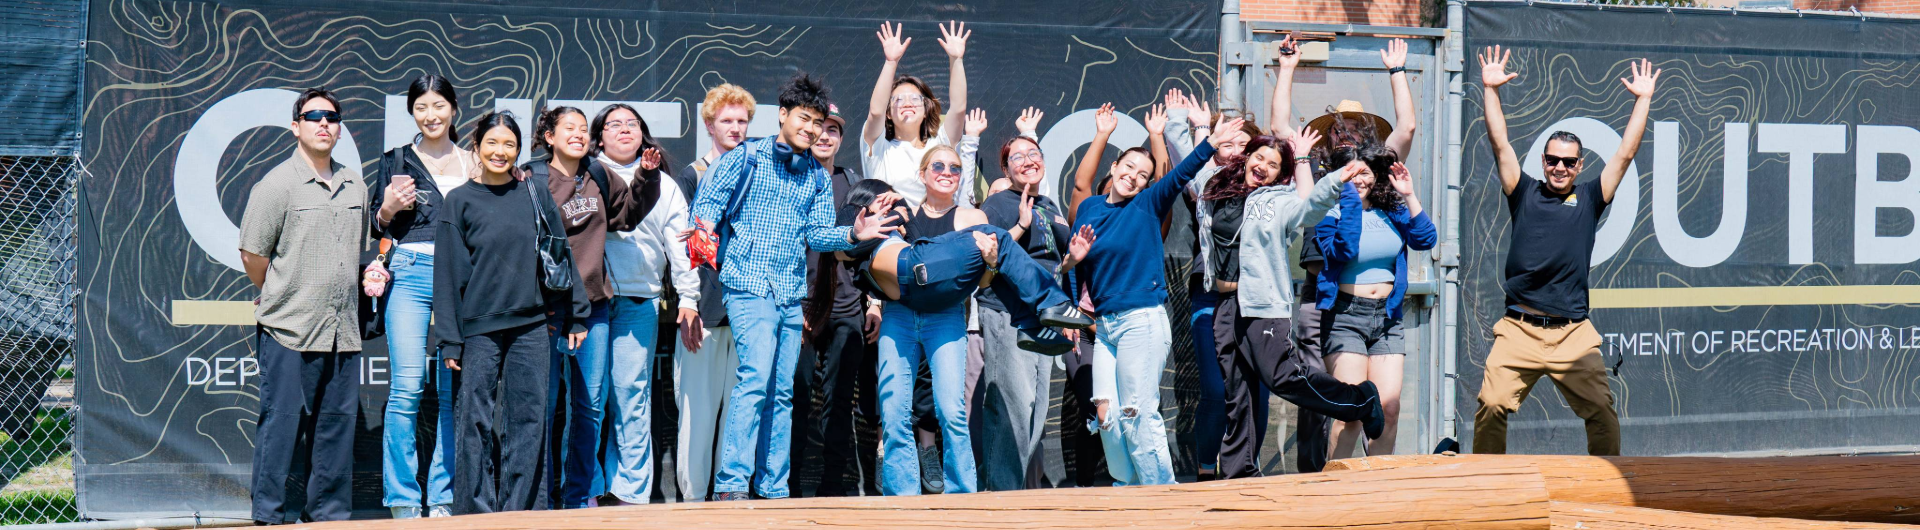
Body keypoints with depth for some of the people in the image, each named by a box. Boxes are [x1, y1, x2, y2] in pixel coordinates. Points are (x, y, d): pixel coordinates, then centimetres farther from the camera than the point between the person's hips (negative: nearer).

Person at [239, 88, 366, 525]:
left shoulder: (354, 185, 14)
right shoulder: (277, 184, -6)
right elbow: (252, 253, -3)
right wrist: (277, 296, 7)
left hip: (342, 329, 6)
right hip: (289, 328, -6)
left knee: (338, 424, 8)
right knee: (280, 424, -3)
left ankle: (329, 514, 16)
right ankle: (267, 517, 4)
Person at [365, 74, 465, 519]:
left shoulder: (473, 164, 15)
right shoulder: (397, 161, 10)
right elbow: (377, 229, 11)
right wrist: (388, 209, -10)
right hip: (410, 273, -2)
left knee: (454, 391, 1)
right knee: (406, 388, -10)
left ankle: (444, 495, 7)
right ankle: (403, 498, -5)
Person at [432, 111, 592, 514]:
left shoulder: (535, 192, 7)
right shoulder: (461, 201, 2)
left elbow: (560, 253, 12)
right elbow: (448, 273, 1)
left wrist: (575, 315, 8)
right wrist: (449, 340, -3)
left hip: (531, 325, 2)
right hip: (479, 328, -2)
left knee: (529, 420, 2)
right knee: (477, 421, 0)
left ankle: (519, 509, 10)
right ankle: (479, 510, 8)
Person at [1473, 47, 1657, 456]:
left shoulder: (1589, 199, 12)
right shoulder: (1524, 194, 11)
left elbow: (1625, 154, 11)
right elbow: (1501, 146, 8)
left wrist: (1643, 99, 10)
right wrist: (1491, 90, 4)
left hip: (1574, 333, 1)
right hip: (1519, 330, -1)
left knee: (1602, 411, -6)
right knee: (1491, 407, -11)